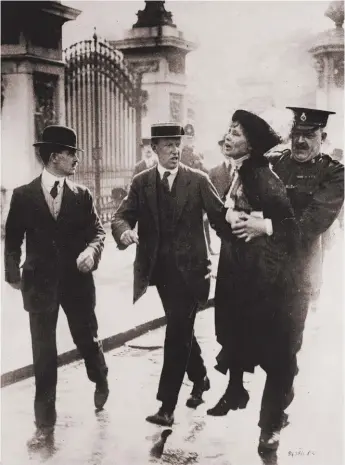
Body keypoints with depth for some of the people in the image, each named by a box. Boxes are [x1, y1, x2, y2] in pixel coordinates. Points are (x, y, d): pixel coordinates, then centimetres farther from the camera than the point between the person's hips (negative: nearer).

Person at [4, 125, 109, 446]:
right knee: (43, 354, 4)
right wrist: (13, 274, 1)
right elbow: (13, 238, 5)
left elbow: (97, 231, 1)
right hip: (40, 282, -1)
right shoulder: (23, 195, -2)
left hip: (77, 280, 1)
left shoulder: (82, 195, 2)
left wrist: (91, 251, -20)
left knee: (87, 339, 14)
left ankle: (101, 380, 47)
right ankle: (45, 421, 15)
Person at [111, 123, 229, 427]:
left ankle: (167, 406, -5)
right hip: (161, 267, 4)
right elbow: (121, 217, -4)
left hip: (189, 267, -4)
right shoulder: (141, 182, 4)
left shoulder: (198, 180, -2)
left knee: (178, 332, -8)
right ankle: (200, 378, 42)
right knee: (181, 330, 18)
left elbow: (219, 216, -6)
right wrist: (125, 230, -28)